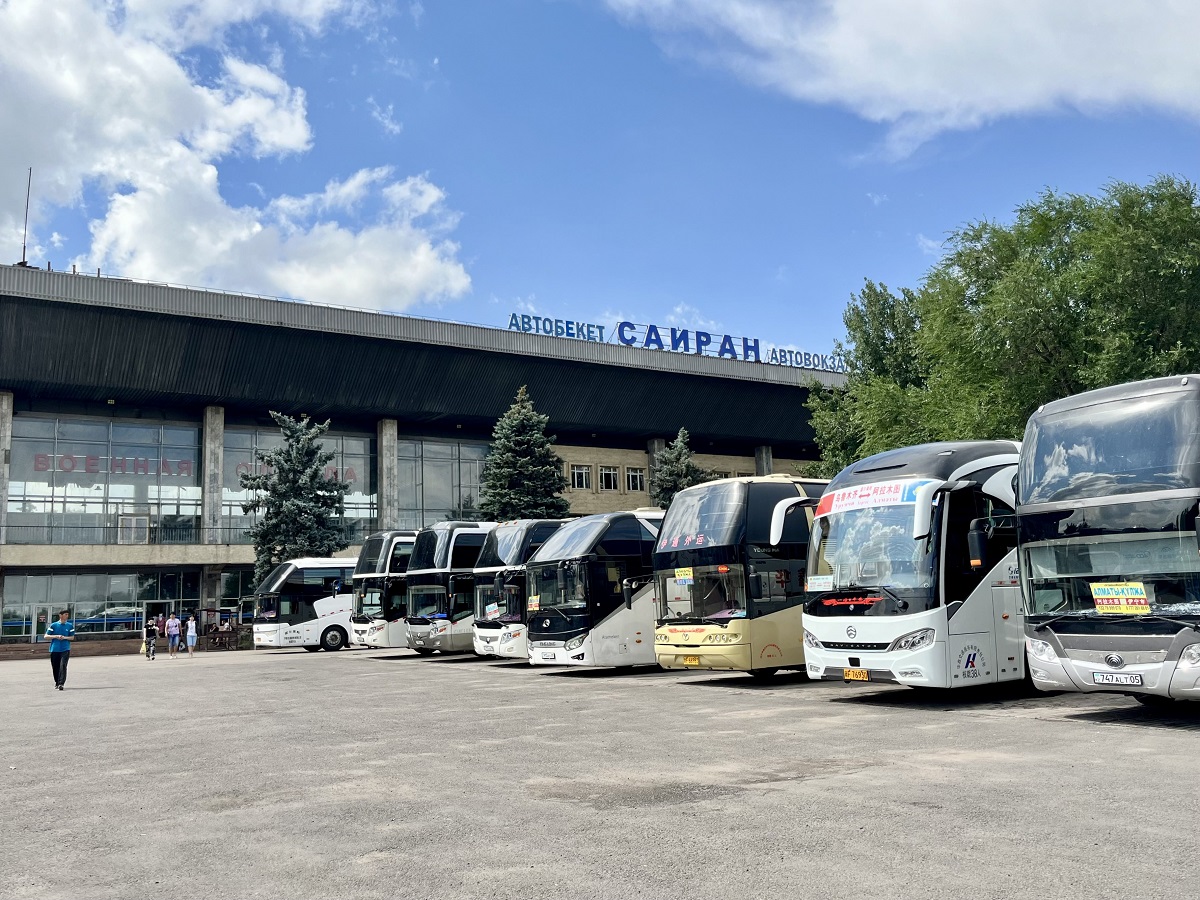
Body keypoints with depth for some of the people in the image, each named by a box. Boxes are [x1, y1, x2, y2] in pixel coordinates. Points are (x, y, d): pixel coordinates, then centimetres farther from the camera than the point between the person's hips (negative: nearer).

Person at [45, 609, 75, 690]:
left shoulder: (70, 626, 5)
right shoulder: (53, 625, 2)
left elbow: (72, 637, 9)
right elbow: (46, 636, 3)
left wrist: (65, 637, -10)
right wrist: (56, 636, -12)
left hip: (65, 649, -1)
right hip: (54, 649, 1)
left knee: (63, 666, -15)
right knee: (55, 667, 7)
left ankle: (61, 683, -20)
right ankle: (57, 683, 24)